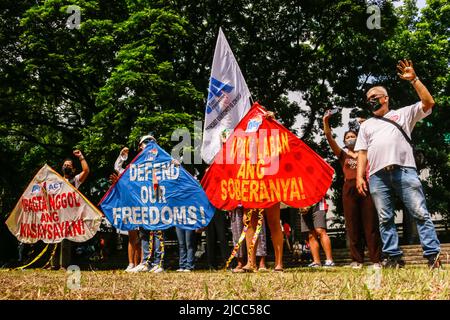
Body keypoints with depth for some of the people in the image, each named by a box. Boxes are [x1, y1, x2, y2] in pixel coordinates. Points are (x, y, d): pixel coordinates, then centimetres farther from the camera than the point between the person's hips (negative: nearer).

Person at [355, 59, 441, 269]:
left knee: (420, 213, -8)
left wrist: (413, 80, 0)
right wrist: (359, 176, 5)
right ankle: (393, 257, 3)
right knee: (385, 219, 0)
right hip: (377, 175, 3)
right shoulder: (366, 125, 26)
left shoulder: (403, 114, 18)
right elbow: (362, 153, 18)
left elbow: (428, 103, 5)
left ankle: (433, 255, -9)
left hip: (404, 171, -3)